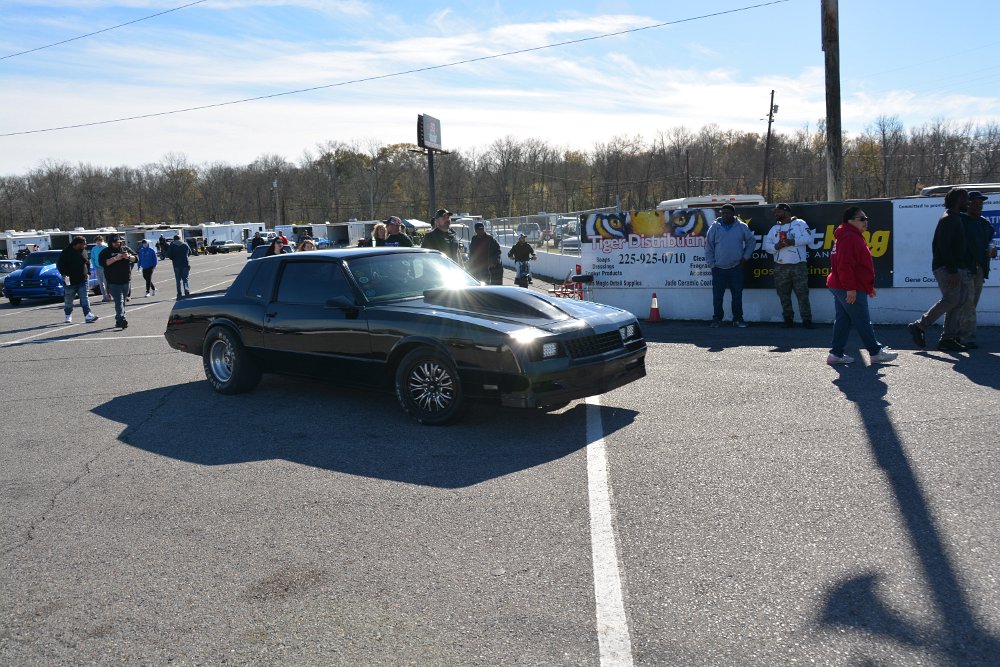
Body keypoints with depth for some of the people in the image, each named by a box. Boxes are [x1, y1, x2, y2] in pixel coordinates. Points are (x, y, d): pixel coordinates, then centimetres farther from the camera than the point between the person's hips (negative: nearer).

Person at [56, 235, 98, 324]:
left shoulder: (84, 251, 8)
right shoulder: (66, 252, -7)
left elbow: (88, 263, 19)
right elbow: (59, 264, -6)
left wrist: (88, 273, 6)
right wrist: (64, 274, -15)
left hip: (83, 280, 3)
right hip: (70, 281, -3)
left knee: (84, 299, -4)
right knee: (68, 300, 8)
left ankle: (88, 315, -10)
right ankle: (68, 316, 21)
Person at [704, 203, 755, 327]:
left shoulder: (742, 227, 2)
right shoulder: (715, 227, 2)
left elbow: (751, 242, 13)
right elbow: (708, 246, 5)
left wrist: (745, 257, 5)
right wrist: (711, 263, -1)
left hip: (736, 267, 0)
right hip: (718, 268, 0)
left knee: (737, 294, 5)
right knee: (717, 295, 2)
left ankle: (738, 318, 14)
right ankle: (717, 319, 12)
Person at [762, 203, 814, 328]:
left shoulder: (800, 223, 4)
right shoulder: (774, 229, 16)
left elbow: (808, 237, -8)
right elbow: (767, 245, 8)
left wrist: (793, 241, -19)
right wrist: (776, 246, -12)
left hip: (799, 265, -4)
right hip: (780, 266, 4)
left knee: (802, 293, -4)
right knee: (783, 294, 6)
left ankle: (807, 319, 0)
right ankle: (788, 319, 16)